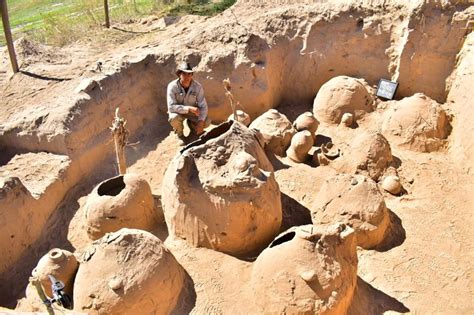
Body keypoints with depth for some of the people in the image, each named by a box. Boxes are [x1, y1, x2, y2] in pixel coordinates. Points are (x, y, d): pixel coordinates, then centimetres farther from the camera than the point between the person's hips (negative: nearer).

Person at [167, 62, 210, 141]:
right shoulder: (172, 86, -24)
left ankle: (191, 124, 14)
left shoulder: (197, 86, -19)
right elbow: (171, 107, -31)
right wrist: (189, 108, -41)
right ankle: (179, 133, -1)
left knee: (207, 122, -21)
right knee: (174, 118, -36)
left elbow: (203, 106, -16)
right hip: (178, 111, -2)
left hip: (192, 111, 2)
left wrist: (201, 122, -31)